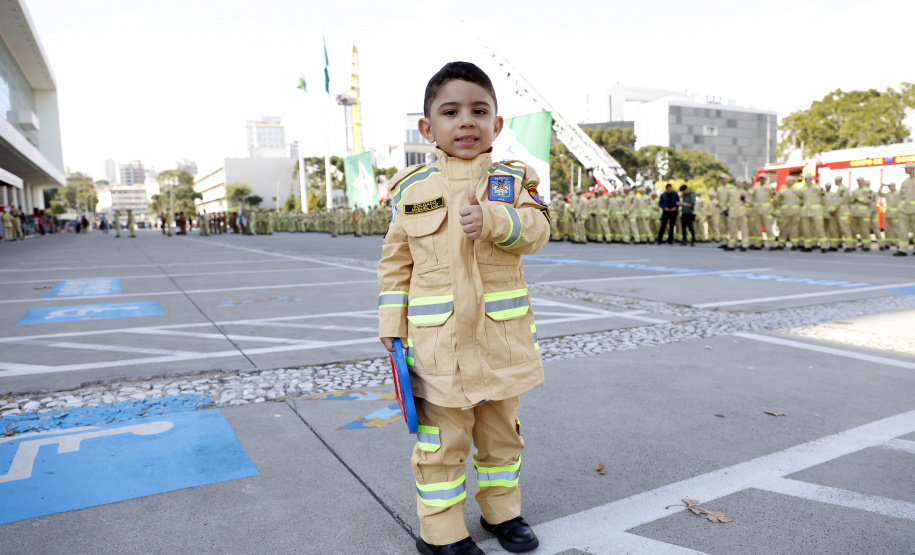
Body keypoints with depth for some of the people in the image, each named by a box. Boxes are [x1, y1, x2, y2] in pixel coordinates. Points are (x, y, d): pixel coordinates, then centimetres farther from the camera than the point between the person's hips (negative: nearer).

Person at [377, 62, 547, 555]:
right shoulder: (412, 188, 2)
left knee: (501, 431, 18)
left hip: (502, 336, 2)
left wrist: (493, 219, -32)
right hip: (437, 340, -1)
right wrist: (391, 322, 3)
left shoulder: (512, 179, 3)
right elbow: (396, 260, 7)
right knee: (441, 441, 6)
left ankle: (502, 511, 39)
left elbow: (537, 228, -13)